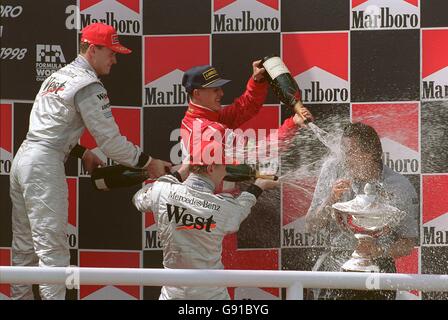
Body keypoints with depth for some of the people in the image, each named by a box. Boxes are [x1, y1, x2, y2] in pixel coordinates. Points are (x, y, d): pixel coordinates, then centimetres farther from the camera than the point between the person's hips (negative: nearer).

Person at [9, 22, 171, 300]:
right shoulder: (88, 85, -12)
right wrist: (149, 163, -7)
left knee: (25, 245, 15)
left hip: (23, 156, 9)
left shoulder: (58, 75, 18)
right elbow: (110, 139, -15)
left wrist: (82, 153, 17)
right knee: (52, 248, -10)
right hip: (45, 165, -9)